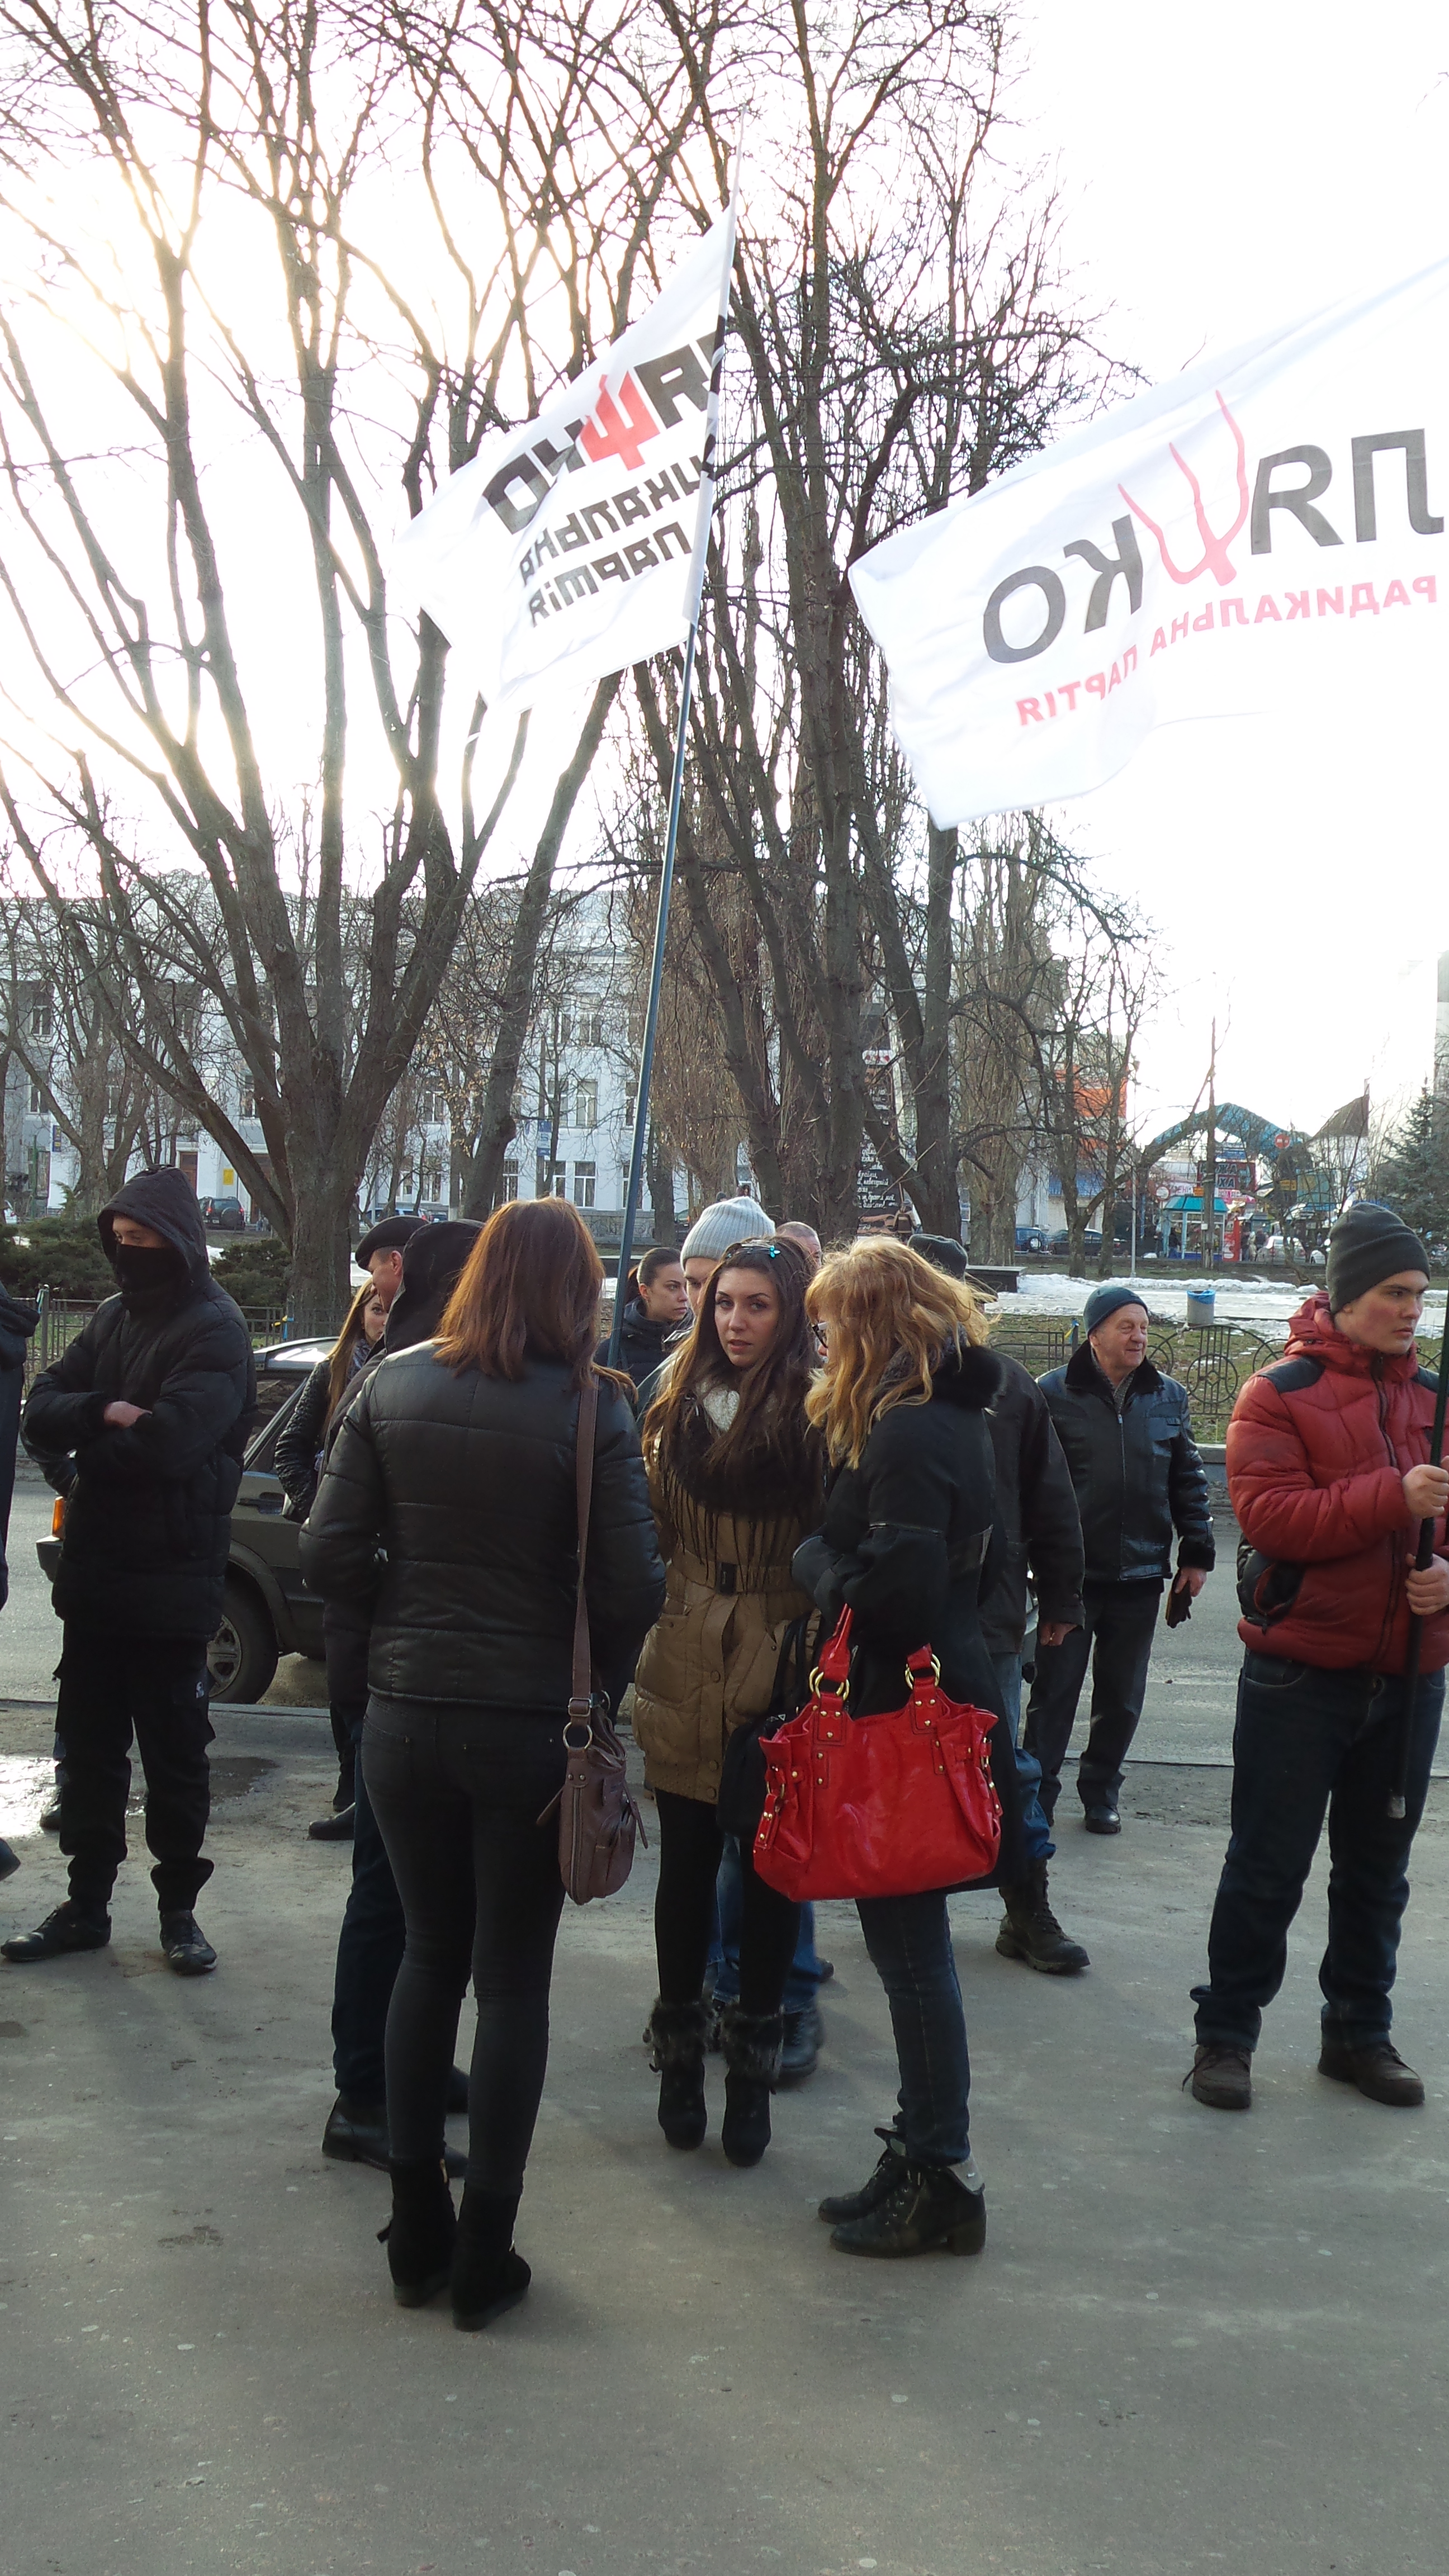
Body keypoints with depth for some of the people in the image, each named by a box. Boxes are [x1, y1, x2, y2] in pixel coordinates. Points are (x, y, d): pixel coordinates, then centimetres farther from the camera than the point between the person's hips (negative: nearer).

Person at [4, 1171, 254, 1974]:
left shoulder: (214, 1330, -12)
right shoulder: (113, 1319, 11)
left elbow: (169, 1442, -25)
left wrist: (86, 1433, -8)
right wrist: (103, 1413, -19)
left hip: (170, 1583, -7)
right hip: (94, 1576, 7)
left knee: (175, 1756, 5)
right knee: (88, 1748, 13)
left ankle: (178, 1909, 18)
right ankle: (86, 1905, 25)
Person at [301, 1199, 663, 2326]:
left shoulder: (394, 1386, -3)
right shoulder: (588, 1407, -14)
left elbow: (330, 1552, -4)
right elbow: (632, 1586, -14)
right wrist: (589, 1670, 5)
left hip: (405, 1715, 3)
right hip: (531, 1723, -3)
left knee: (430, 1954, 18)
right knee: (512, 1978, 9)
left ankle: (416, 2234, 26)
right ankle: (484, 2256, 17)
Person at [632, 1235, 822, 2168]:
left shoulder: (818, 1417, -8)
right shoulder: (681, 1408, 7)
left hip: (780, 1670, -3)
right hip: (686, 1667, 3)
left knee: (769, 1868, 7)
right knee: (687, 1864, 9)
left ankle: (753, 2070, 22)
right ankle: (680, 2053, 26)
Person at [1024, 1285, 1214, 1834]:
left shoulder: (1168, 1397, 7)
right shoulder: (1055, 1393, -5)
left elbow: (1188, 1480, 12)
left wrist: (1196, 1553, 7)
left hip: (1140, 1575, 4)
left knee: (1122, 1696, 12)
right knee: (1055, 1691, 1)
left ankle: (1101, 1790, 27)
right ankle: (1037, 1794, 9)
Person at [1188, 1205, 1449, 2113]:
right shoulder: (1281, 1394, -7)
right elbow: (1270, 1516, -19)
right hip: (1301, 1677, -5)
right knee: (1269, 1867, 3)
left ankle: (1359, 2032, 30)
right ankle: (1226, 2033, 16)